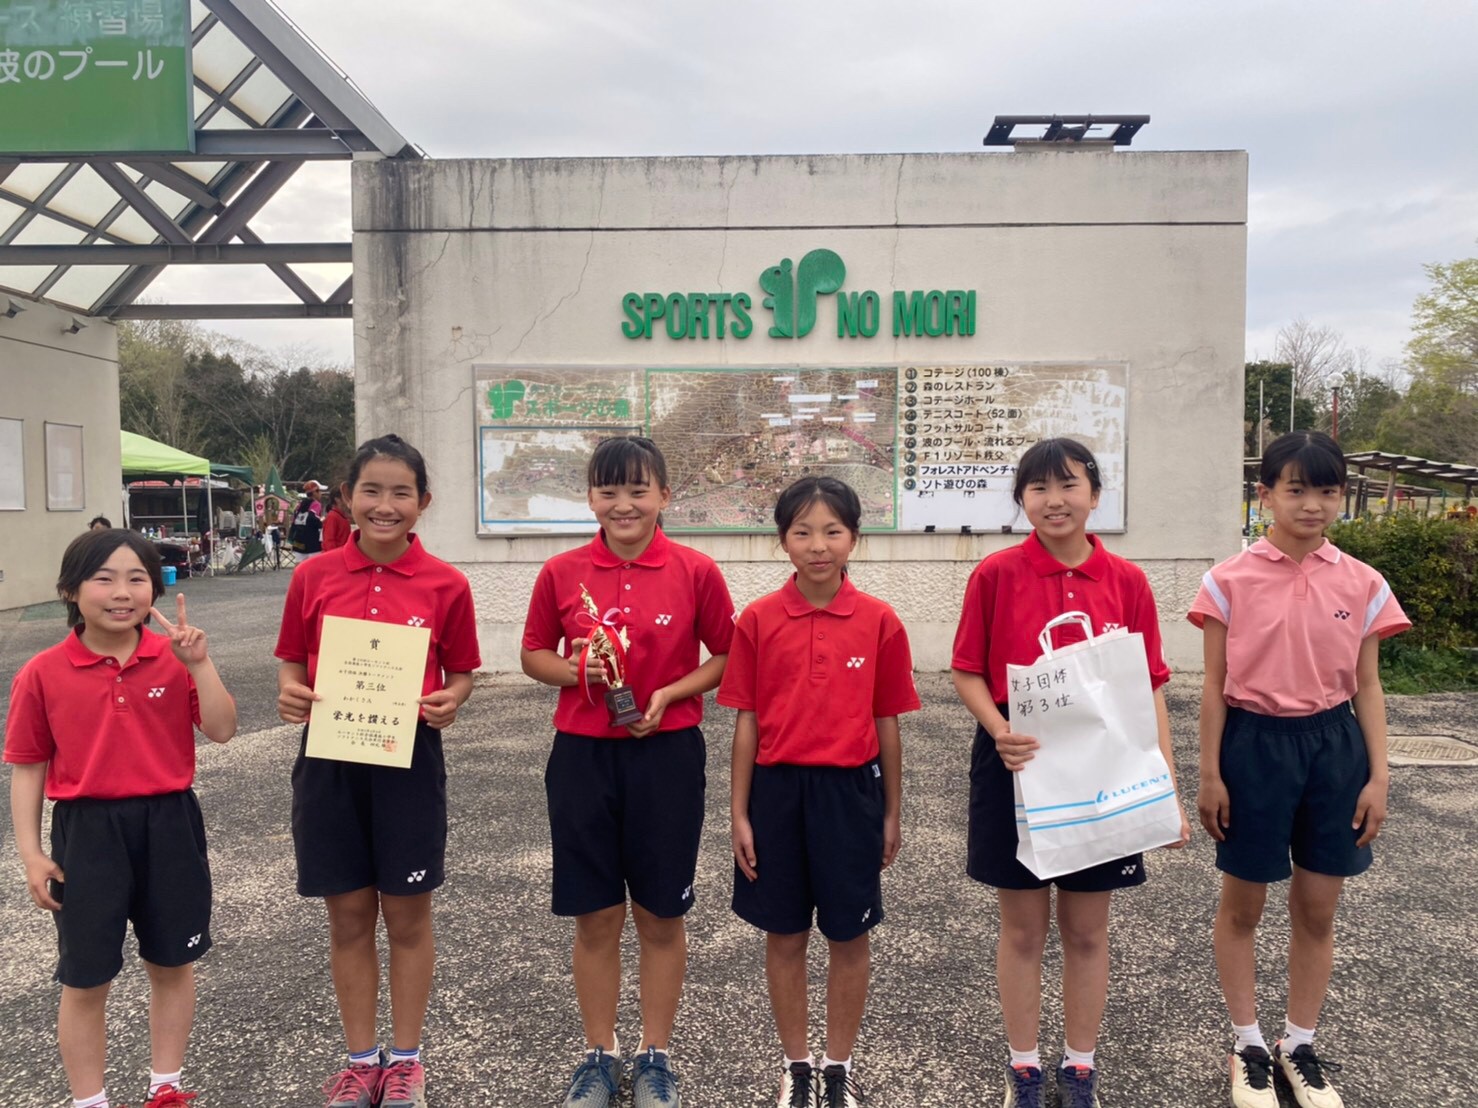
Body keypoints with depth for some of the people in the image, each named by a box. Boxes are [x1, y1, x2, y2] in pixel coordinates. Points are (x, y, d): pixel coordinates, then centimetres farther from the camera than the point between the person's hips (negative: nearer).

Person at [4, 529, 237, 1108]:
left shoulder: (175, 659, -4)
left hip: (169, 823, 2)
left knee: (172, 964, 16)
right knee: (85, 981, 10)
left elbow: (221, 731, -10)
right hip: (88, 830, -1)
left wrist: (199, 663, -20)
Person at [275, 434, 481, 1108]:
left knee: (407, 914, 11)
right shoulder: (314, 577, -1)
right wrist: (290, 693, -12)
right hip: (329, 758, 2)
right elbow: (292, 661, 8)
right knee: (348, 916, 13)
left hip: (409, 761, -1)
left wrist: (450, 701, -16)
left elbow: (461, 672, 4)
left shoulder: (445, 585, -5)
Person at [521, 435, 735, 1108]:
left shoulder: (695, 572, -6)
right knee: (595, 916, 11)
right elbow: (533, 654, 9)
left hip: (667, 754, -1)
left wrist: (670, 694, -13)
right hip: (582, 755, 1)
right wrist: (574, 670, -12)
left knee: (661, 915, 11)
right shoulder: (562, 572, -2)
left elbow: (727, 657, 2)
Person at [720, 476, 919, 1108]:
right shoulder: (757, 621, -5)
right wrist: (739, 813, 0)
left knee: (849, 937, 12)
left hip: (851, 790, 0)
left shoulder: (880, 622, -5)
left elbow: (887, 724, 2)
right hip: (777, 789, 0)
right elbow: (746, 722, 0)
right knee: (784, 935, 13)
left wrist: (892, 813, 6)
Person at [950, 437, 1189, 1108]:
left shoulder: (1126, 582, -2)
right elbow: (967, 673, -2)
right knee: (1022, 928, 12)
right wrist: (999, 731, -20)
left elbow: (1149, 689, 0)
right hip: (1017, 765, -1)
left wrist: (1167, 786, -5)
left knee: (1087, 930, 14)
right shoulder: (996, 574, -7)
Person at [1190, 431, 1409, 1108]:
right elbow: (1214, 686, -4)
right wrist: (1209, 774, -5)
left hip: (1333, 746, 3)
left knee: (1317, 910, 13)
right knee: (1242, 906, 10)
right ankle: (1247, 1044, 29)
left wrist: (1378, 776, 2)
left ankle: (1300, 1045, 33)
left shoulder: (1363, 585, 0)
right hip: (1254, 744, -2)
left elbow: (1367, 687, 5)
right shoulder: (1230, 581, -8)